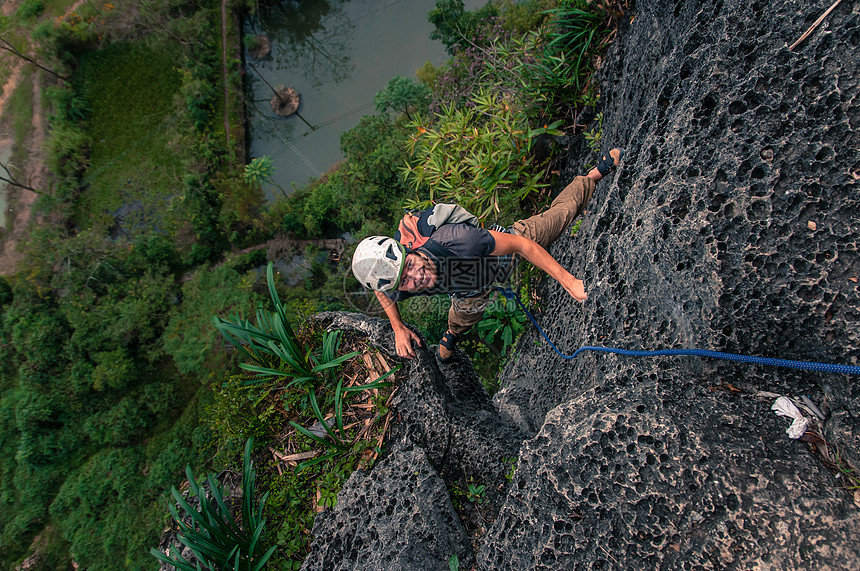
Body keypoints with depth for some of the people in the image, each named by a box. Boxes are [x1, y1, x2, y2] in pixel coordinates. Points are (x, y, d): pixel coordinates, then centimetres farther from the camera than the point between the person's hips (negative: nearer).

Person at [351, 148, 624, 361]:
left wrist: (569, 281, -38)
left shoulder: (455, 240, -51)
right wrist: (398, 329, -15)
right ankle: (452, 333, 68)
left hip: (514, 237, -2)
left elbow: (521, 244, -38)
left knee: (562, 211, 17)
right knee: (464, 316, 31)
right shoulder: (400, 290, -36)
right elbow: (382, 291, -8)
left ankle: (594, 174, 45)